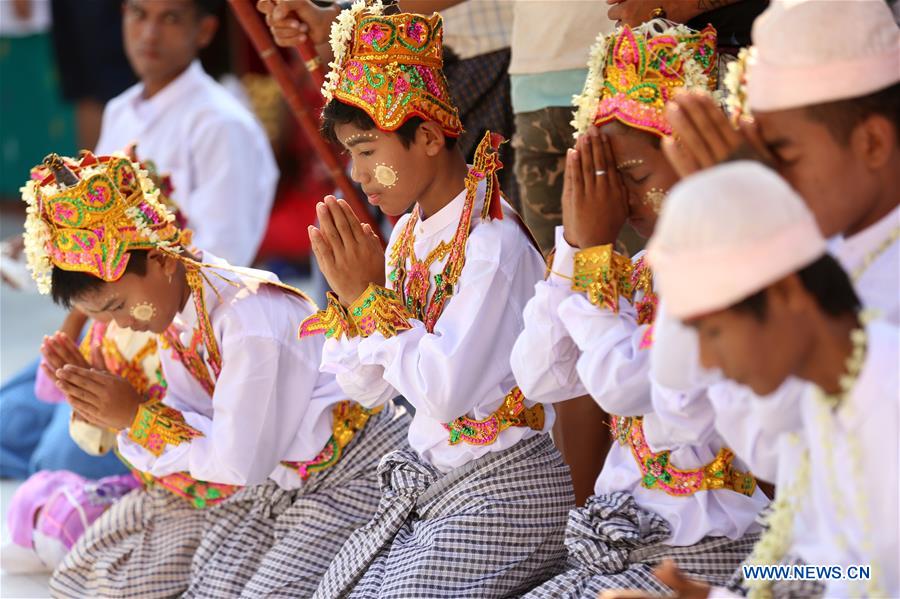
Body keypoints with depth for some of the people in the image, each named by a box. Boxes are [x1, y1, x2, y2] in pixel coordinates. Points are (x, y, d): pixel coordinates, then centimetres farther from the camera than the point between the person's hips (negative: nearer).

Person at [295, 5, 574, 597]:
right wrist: (348, 293, -5)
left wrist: (371, 297, -19)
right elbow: (370, 388, 11)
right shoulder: (407, 235, 7)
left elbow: (445, 388, -27)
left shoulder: (493, 242, -19)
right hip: (423, 486, 9)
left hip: (499, 495, -8)